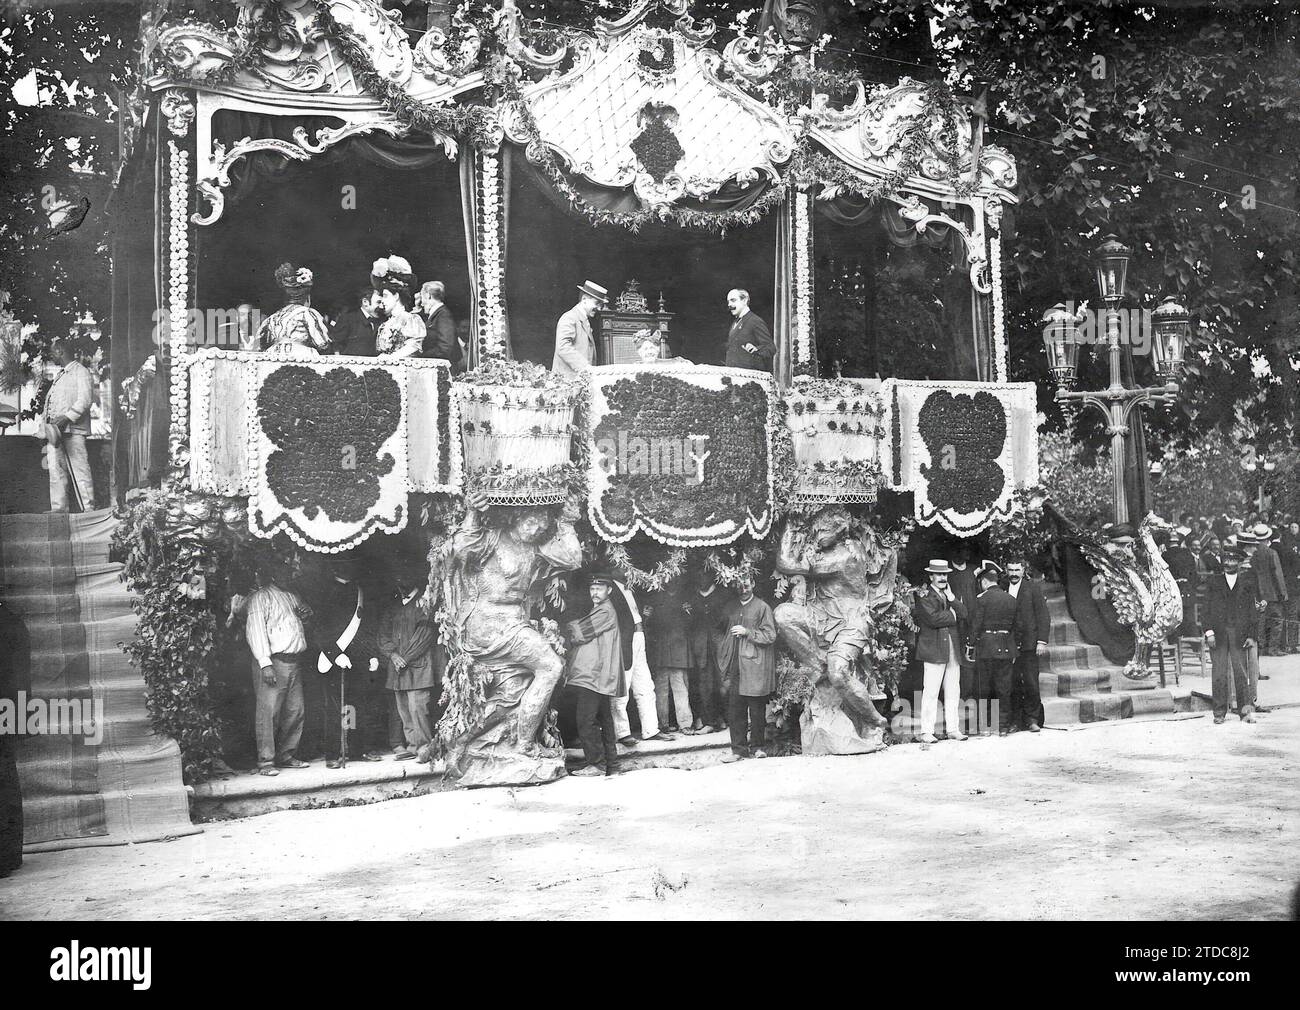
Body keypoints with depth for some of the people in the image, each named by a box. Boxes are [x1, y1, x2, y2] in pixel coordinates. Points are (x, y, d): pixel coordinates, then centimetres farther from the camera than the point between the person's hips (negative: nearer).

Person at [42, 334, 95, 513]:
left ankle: (88, 509, -7)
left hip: (73, 430, -8)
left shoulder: (81, 371, -1)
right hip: (55, 431, 8)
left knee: (79, 470, -8)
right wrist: (49, 425, 15)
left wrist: (67, 418, -23)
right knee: (56, 471, 3)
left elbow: (84, 401, -13)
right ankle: (58, 509, 5)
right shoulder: (60, 375, 24)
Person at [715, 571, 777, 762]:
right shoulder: (731, 608, 15)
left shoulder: (762, 607, 0)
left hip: (754, 667, -4)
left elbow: (770, 636, -5)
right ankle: (737, 750, 7)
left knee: (757, 711, 2)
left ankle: (757, 747, 13)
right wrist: (724, 659, 15)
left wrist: (747, 632, -12)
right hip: (735, 668, 4)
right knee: (735, 711, 2)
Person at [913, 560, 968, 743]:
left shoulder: (951, 595, 20)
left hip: (953, 648, 7)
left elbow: (964, 614, 5)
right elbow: (933, 619, -16)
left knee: (953, 692, 8)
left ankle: (953, 729, 15)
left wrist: (951, 598, -4)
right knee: (930, 692, -7)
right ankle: (926, 732, -4)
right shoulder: (923, 595, -3)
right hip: (934, 648, -7)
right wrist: (952, 615, -2)